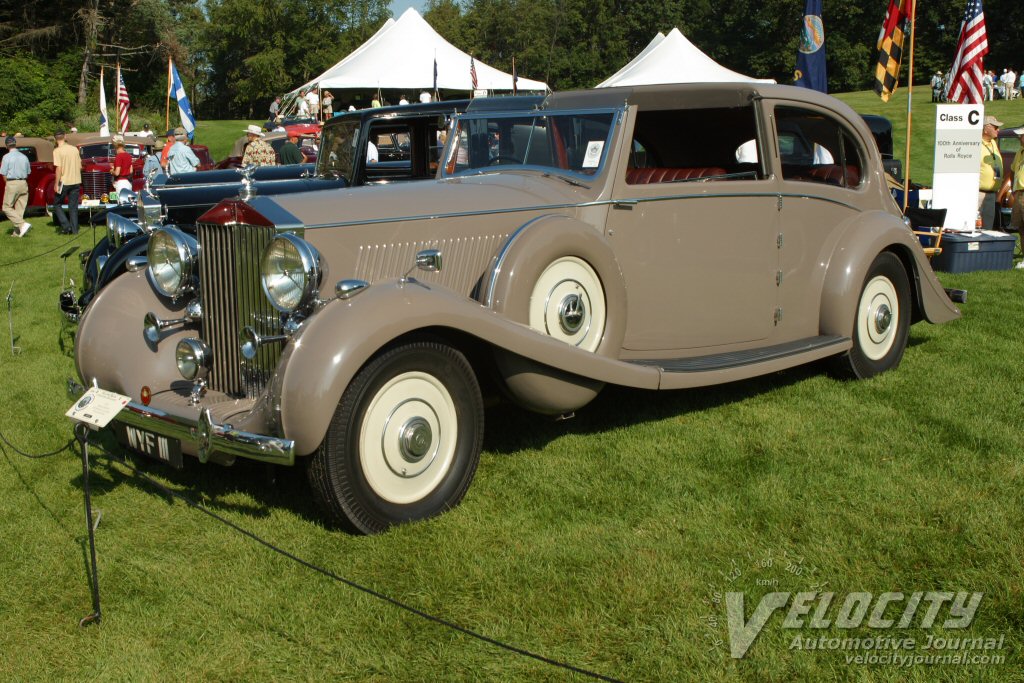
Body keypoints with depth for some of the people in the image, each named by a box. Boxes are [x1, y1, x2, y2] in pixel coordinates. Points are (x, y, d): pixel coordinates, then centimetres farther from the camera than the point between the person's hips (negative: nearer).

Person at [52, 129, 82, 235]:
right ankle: (74, 229, 10)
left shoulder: (57, 151, -11)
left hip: (64, 182, -5)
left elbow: (58, 168, -16)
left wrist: (56, 183, -11)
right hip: (76, 181, 5)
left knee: (57, 204, 10)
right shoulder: (75, 149, 5)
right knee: (73, 207, 10)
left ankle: (66, 226, -2)